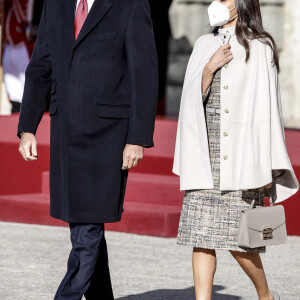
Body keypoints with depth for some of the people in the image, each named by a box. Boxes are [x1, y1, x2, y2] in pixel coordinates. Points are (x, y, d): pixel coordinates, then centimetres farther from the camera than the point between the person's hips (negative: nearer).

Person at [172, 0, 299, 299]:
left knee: (234, 238, -5)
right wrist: (210, 68, -7)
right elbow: (194, 97, 10)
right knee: (201, 235, -3)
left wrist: (265, 165, -8)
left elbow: (266, 107, -4)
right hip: (206, 152, 5)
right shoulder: (204, 45, 13)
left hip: (240, 154, -4)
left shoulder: (259, 48, -1)